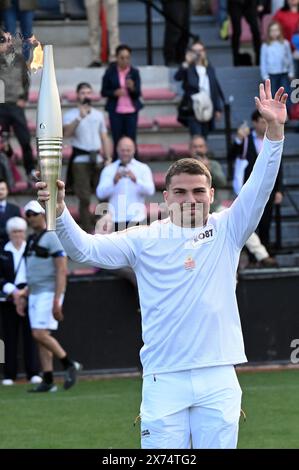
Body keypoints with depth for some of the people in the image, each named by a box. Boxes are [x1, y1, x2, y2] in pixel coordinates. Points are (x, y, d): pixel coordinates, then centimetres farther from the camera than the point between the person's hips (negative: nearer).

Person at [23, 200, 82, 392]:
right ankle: (48, 382, 7)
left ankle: (69, 365, -2)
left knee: (40, 334, -16)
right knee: (40, 336, 5)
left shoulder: (53, 238, -11)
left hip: (49, 292, -9)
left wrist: (57, 301, -22)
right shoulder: (32, 240, 16)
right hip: (35, 293, 9)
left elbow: (62, 271, -16)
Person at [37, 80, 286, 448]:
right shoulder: (145, 240, 4)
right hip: (164, 379, -1)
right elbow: (85, 249, -4)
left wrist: (274, 132, -15)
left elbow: (260, 187, -3)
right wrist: (60, 212, -21)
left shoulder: (226, 231, 7)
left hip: (218, 378, 1)